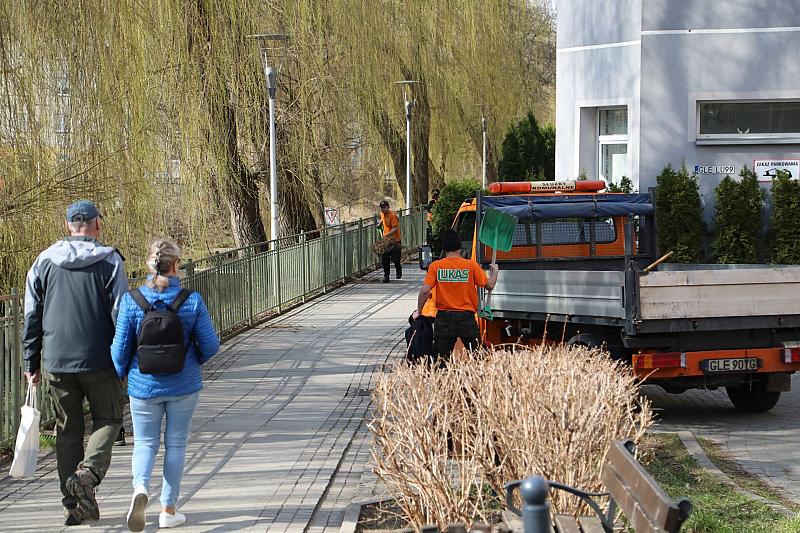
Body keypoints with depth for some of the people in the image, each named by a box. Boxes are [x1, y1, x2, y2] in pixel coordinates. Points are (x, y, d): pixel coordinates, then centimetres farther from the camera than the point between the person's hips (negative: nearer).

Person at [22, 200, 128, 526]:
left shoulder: (44, 262, 5)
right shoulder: (110, 262, -4)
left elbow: (32, 316, 6)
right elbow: (120, 314, -7)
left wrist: (31, 362, 12)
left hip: (56, 363, 3)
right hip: (99, 361, -3)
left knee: (67, 430, 11)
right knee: (107, 419, 13)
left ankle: (74, 505, 12)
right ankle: (88, 472, -14)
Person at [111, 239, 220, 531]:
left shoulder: (131, 301, -11)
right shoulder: (192, 301, -11)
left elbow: (120, 346, -7)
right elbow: (210, 345, -6)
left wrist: (119, 376, 13)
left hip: (144, 385, 0)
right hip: (183, 386, 0)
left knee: (145, 443, 14)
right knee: (176, 444, 13)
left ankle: (140, 487, -15)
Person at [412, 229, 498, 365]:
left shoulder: (435, 266, -3)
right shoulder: (471, 265, -5)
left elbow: (425, 291, -9)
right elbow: (489, 285, 0)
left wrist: (418, 311, 5)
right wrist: (494, 271, 20)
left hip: (443, 318, 1)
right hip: (466, 317, -1)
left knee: (440, 359, 4)